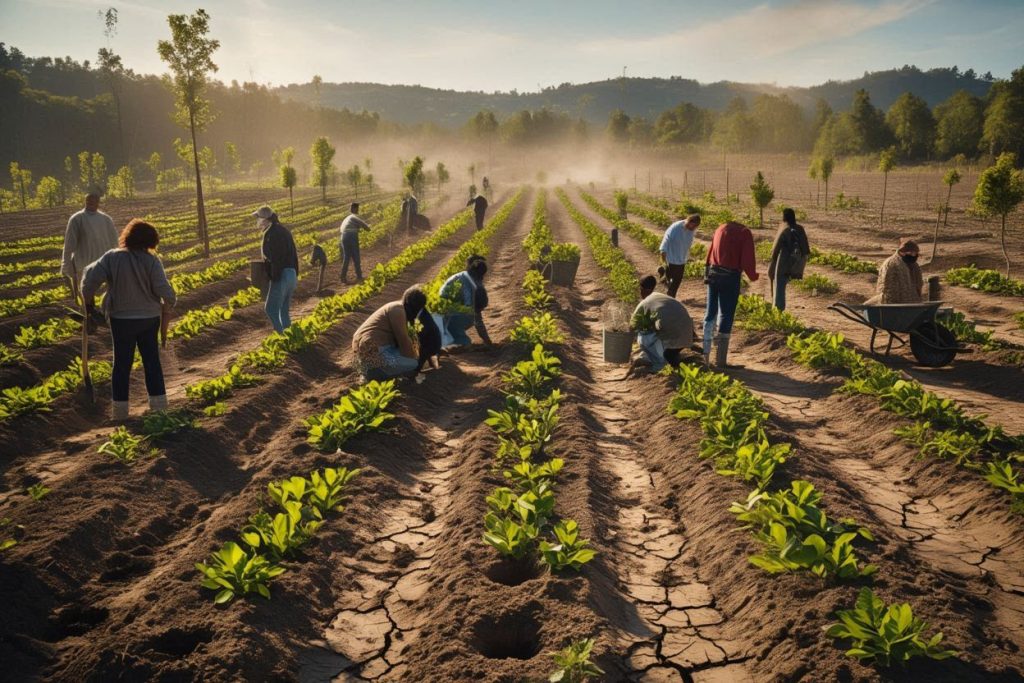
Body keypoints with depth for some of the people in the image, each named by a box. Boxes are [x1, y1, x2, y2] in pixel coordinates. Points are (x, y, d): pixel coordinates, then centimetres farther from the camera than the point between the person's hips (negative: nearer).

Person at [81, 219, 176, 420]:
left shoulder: (112, 257, -10)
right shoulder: (152, 261, -13)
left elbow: (90, 279, -15)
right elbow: (165, 291, -18)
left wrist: (88, 301, 4)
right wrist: (167, 305, 5)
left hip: (122, 319, 0)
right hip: (149, 318, 0)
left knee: (122, 363, 11)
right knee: (152, 360, 13)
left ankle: (120, 410, 15)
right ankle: (159, 405, 16)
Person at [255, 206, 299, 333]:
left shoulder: (271, 234, -14)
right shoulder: (282, 230, 13)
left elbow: (276, 259, -20)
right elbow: (294, 254, 16)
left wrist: (275, 279, -18)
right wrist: (295, 274, 20)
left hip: (281, 275, -9)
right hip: (291, 274, 9)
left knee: (271, 309, -1)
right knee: (283, 309, 15)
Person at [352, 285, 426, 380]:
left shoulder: (398, 307, 17)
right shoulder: (398, 310, -13)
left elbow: (404, 336, 22)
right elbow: (404, 341, -14)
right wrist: (415, 357, 0)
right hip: (372, 351, -10)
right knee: (413, 363, -8)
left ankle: (371, 367, 11)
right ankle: (374, 371, -5)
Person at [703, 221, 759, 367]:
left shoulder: (722, 228, 16)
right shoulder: (745, 232, 0)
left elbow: (710, 252, 13)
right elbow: (747, 259, -7)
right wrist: (753, 276, 8)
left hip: (712, 273, 5)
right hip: (730, 276, -5)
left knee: (710, 313, 12)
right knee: (726, 316, 1)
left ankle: (705, 357, 14)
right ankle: (720, 360, 1)